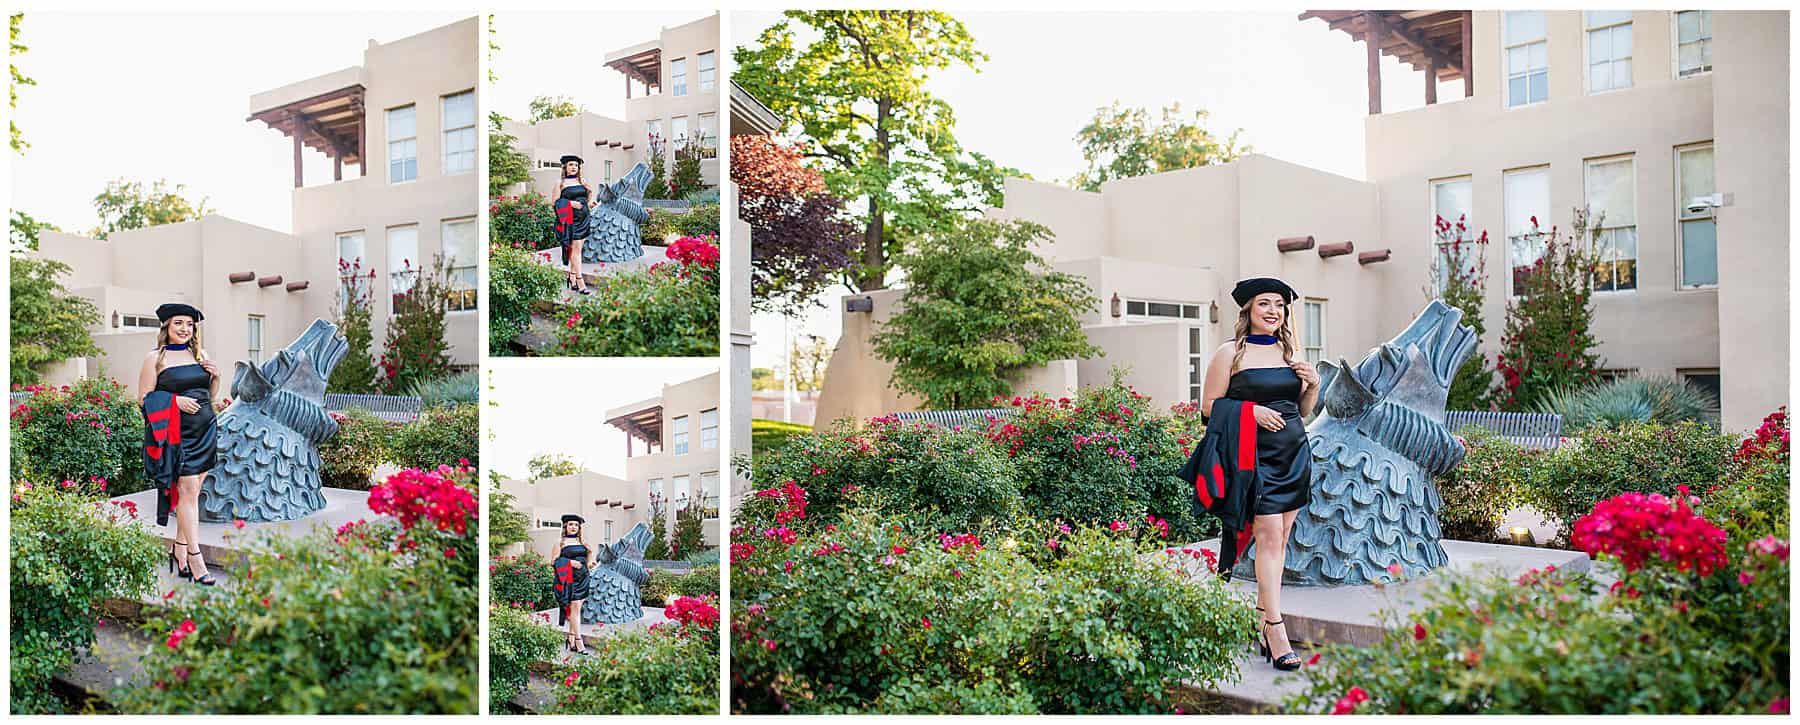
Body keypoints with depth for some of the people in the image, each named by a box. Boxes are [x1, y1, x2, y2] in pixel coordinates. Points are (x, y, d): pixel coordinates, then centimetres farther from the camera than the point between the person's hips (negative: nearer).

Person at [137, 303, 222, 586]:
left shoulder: (200, 354, 13)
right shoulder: (155, 358, -1)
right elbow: (144, 398, -2)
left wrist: (215, 376, 2)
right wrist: (175, 400, -15)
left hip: (205, 432, 5)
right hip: (178, 433, -5)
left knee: (192, 491, 8)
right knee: (187, 490, -10)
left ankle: (179, 549, 20)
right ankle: (195, 560, -10)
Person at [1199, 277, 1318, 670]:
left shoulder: (1289, 353, 15)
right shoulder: (1231, 354, -2)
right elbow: (1209, 406, -3)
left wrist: (1313, 385, 4)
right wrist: (1251, 410, -14)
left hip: (1295, 455, 6)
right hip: (1257, 456, -6)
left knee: (1280, 539, 7)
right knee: (1269, 536, -12)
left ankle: (1261, 620, 17)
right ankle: (1276, 630, -11)